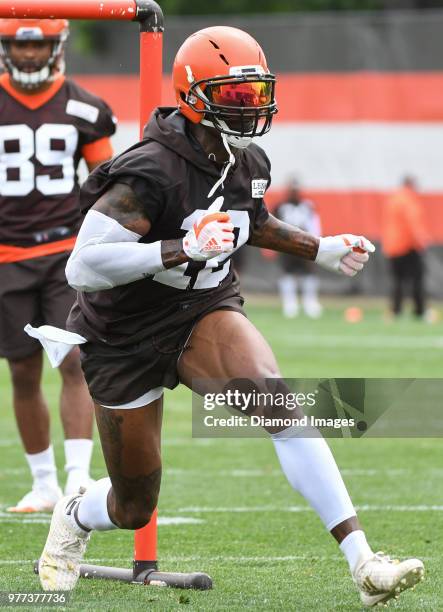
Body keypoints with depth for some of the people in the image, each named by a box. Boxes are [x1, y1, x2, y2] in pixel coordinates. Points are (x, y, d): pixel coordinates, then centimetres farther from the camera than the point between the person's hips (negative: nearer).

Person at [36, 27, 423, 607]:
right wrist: (183, 248, -41)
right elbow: (82, 267, -34)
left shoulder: (250, 165, -2)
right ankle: (74, 516, 47)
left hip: (205, 312, 4)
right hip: (126, 340, -4)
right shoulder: (151, 173, -26)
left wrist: (319, 249, 13)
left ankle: (363, 563, -32)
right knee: (135, 509, 8)